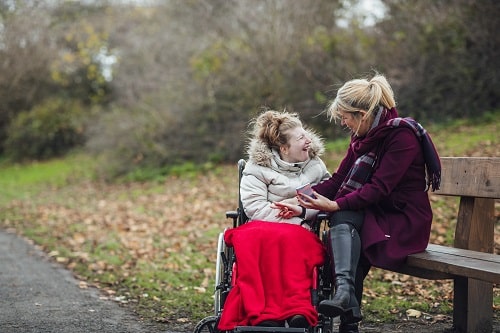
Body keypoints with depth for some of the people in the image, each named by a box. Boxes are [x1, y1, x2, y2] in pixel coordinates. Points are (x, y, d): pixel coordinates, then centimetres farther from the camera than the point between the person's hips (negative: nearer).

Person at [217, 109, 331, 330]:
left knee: (289, 240, -38)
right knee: (251, 241, -39)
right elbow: (254, 208, -4)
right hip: (261, 228, -1)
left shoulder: (316, 167, 17)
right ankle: (261, 313, -49)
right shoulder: (257, 167, 7)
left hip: (299, 231, 1)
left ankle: (298, 311, -50)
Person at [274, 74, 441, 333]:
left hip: (405, 222, -7)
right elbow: (338, 179, 5)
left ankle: (344, 291, -40)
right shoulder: (364, 136, 9)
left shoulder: (402, 135, -16)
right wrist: (303, 204, -7)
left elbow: (380, 188, -23)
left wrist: (335, 205, -29)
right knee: (343, 218, -25)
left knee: (343, 215, -28)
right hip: (374, 213, 7)